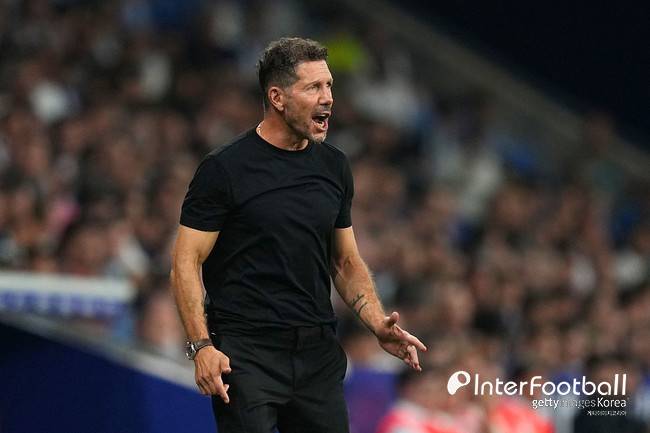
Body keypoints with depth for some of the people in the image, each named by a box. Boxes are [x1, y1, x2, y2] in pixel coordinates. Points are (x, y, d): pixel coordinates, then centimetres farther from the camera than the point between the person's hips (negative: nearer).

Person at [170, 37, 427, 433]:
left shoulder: (334, 167, 10)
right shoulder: (224, 169, -7)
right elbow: (187, 262, -7)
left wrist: (379, 325, 1)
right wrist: (202, 346, -19)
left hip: (318, 355, 5)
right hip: (247, 355, -5)